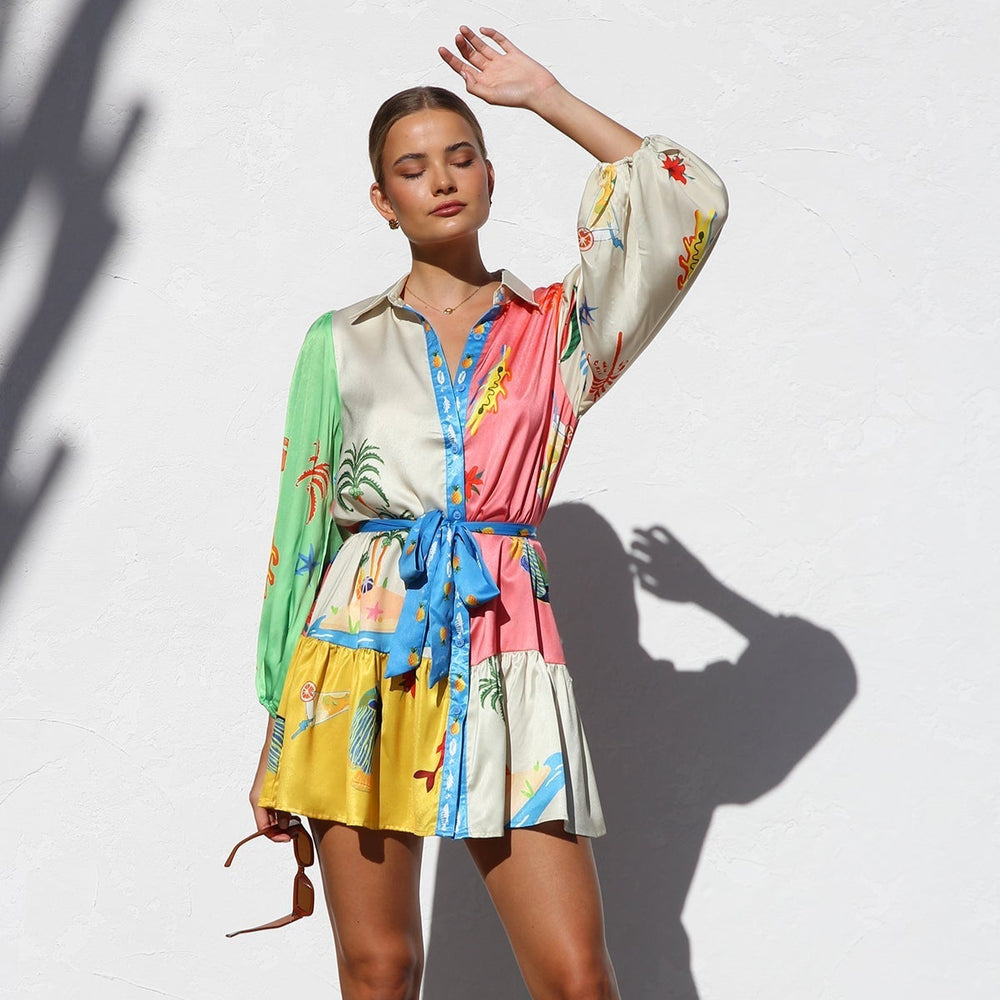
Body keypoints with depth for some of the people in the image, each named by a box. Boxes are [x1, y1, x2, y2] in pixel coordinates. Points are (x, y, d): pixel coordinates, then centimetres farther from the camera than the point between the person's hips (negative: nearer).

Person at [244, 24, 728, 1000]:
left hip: (503, 654, 0)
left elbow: (690, 199, -1)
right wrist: (278, 723, 9)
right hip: (362, 648, 1)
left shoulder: (557, 331, 11)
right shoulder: (342, 342, 11)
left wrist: (542, 95, 7)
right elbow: (300, 527, 12)